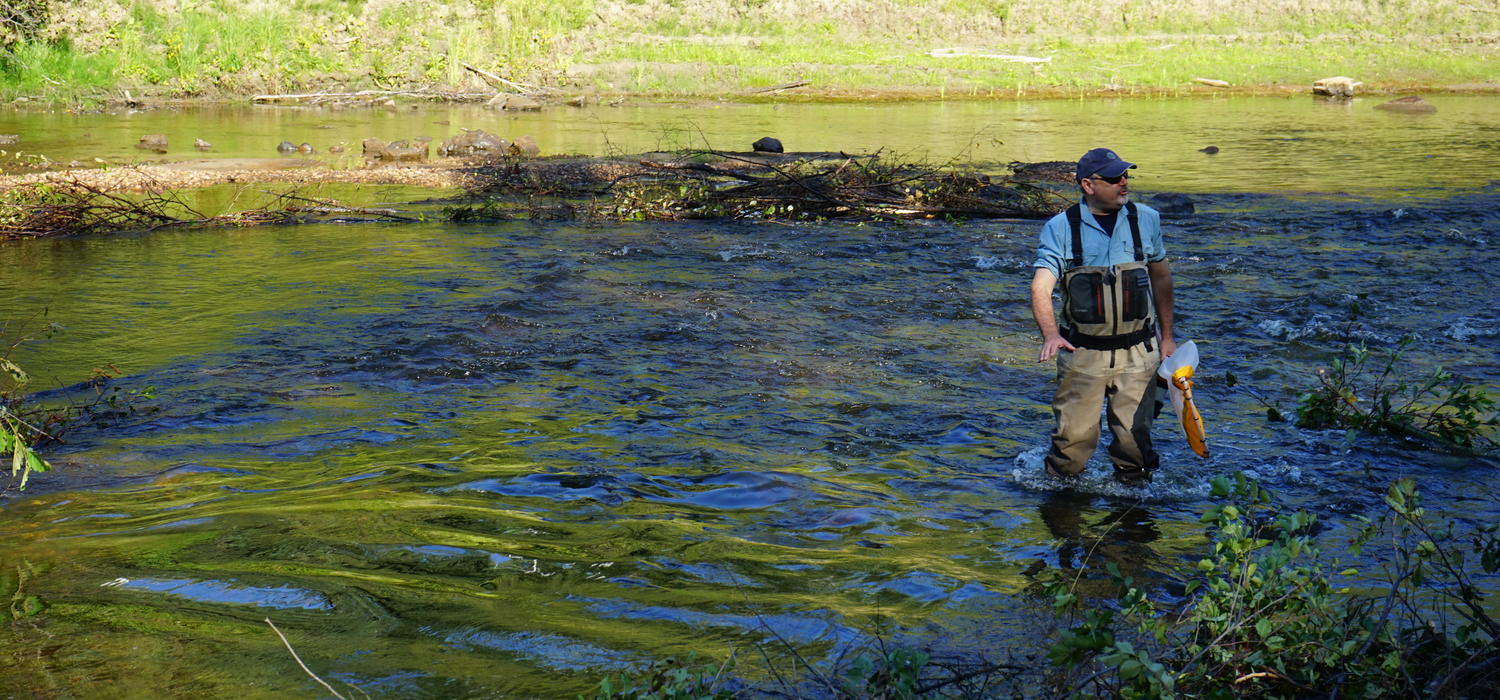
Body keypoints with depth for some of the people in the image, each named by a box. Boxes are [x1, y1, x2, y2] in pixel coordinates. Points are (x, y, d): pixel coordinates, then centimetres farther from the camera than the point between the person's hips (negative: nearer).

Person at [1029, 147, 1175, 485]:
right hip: (1082, 354, -2)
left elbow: (1161, 276, 18)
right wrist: (1050, 334, -34)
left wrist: (1167, 335, 16)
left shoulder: (1145, 219, 5)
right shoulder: (1060, 228, -5)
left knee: (1135, 438, 5)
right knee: (1074, 437, 0)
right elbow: (1041, 286, -16)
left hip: (1137, 353, 2)